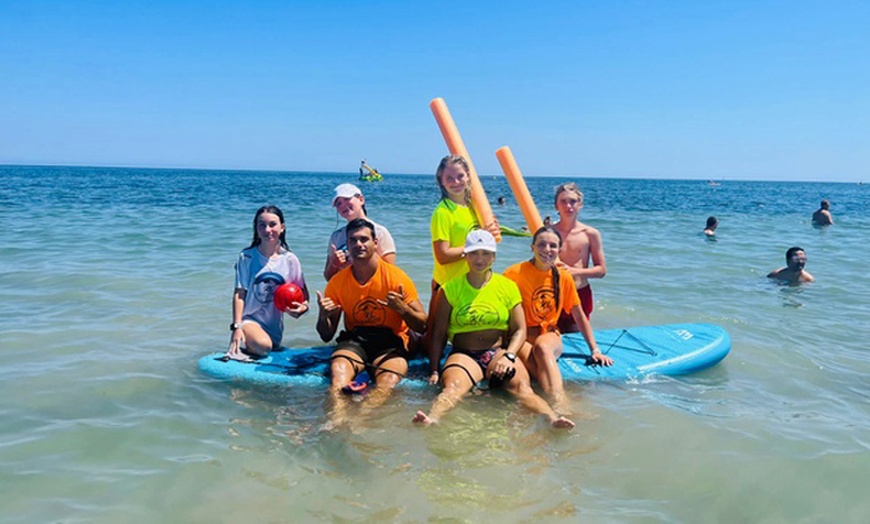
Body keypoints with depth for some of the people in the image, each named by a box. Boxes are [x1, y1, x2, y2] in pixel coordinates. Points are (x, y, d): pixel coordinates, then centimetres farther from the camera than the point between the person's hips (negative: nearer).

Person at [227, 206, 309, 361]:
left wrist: (303, 306, -18)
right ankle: (238, 347, -2)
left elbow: (303, 290, 6)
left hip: (274, 326, 4)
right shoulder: (247, 257, -6)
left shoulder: (290, 260, -1)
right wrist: (237, 326, -17)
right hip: (250, 319, -4)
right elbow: (239, 293, -8)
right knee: (262, 345, -32)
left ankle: (249, 348, 29)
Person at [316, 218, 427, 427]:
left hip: (390, 341, -1)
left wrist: (402, 309, -21)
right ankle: (338, 419, -50)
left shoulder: (396, 277, -3)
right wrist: (324, 316, -12)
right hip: (353, 340, 2)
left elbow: (422, 326, -2)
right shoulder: (337, 282, 6)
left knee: (388, 382, -35)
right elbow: (326, 336, 10)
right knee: (338, 372, -33)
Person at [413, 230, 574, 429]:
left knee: (521, 386, -30)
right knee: (452, 387, -34)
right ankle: (432, 419, -60)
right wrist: (434, 371, -3)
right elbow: (438, 335, 7)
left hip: (499, 351, 1)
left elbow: (519, 330, 8)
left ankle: (553, 418, -51)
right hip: (464, 354, -1)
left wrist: (508, 356, -11)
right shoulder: (450, 289, 8)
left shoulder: (508, 286, 11)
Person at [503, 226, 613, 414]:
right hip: (520, 337, -2)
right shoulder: (515, 273, -6)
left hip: (549, 335, 2)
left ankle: (559, 405, -46)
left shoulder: (564, 277, 5)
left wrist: (595, 350, 7)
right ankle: (559, 401, -45)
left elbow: (579, 316, 12)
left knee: (542, 347, -35)